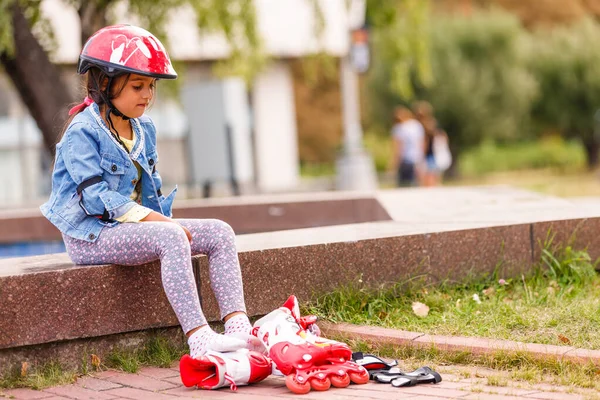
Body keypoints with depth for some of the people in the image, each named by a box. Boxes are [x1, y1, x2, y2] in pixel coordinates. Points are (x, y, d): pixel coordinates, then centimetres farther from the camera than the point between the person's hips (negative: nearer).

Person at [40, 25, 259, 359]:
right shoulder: (82, 133, -12)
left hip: (138, 225, 9)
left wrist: (163, 218, 0)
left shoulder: (145, 130, 13)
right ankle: (199, 339, -42)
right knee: (172, 237, -35)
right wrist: (156, 219, -25)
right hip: (92, 235, -9)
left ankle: (238, 327, -19)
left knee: (220, 232, -8)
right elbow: (96, 196, -20)